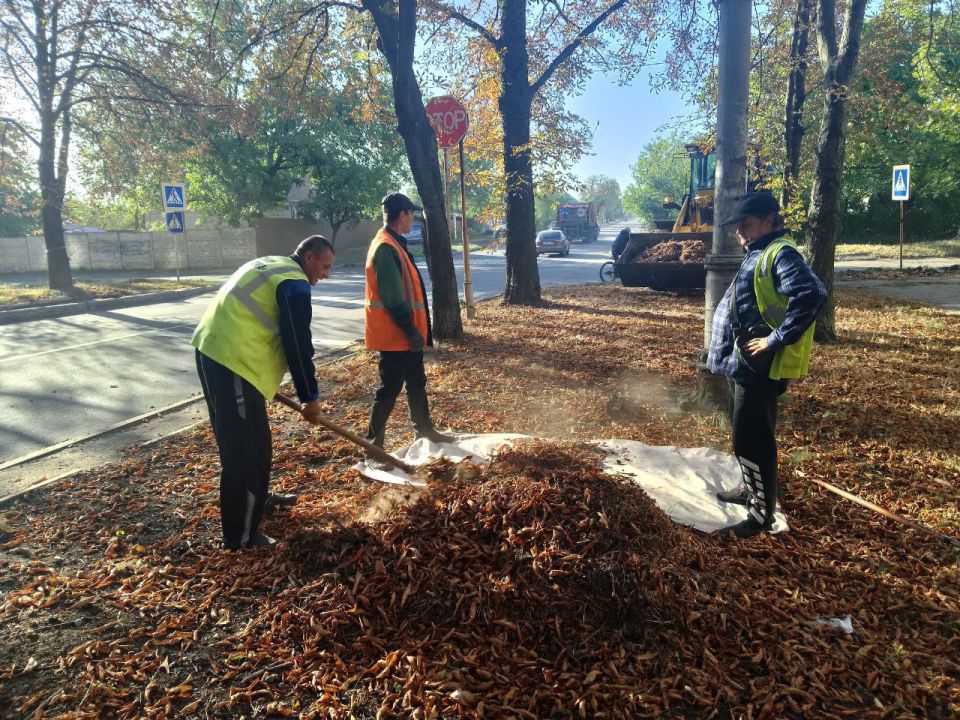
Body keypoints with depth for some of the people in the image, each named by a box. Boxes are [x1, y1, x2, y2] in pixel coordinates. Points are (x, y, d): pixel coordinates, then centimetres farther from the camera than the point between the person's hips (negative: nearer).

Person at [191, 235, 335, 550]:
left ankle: (259, 496, 42)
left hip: (212, 349, 11)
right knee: (249, 449, -5)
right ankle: (242, 536, 2)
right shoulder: (295, 284, -10)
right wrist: (311, 397, -4)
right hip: (233, 361, -11)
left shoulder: (269, 266, 22)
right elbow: (298, 346, -12)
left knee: (238, 439, 24)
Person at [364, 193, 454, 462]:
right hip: (395, 335, -10)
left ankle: (424, 429, 36)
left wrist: (415, 330, 20)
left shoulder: (394, 243, 14)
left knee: (416, 383, 20)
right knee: (389, 389, -4)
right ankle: (373, 446, 5)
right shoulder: (386, 247, -19)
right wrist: (412, 331, -20)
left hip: (406, 332, 10)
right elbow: (393, 298, -23)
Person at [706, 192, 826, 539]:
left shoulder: (780, 254, -15)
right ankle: (752, 489, 39)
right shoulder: (756, 256, 16)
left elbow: (811, 294, -31)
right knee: (742, 434, 22)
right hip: (741, 362, 10)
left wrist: (776, 340, -26)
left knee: (752, 440, -3)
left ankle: (762, 513, 10)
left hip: (758, 366, -10)